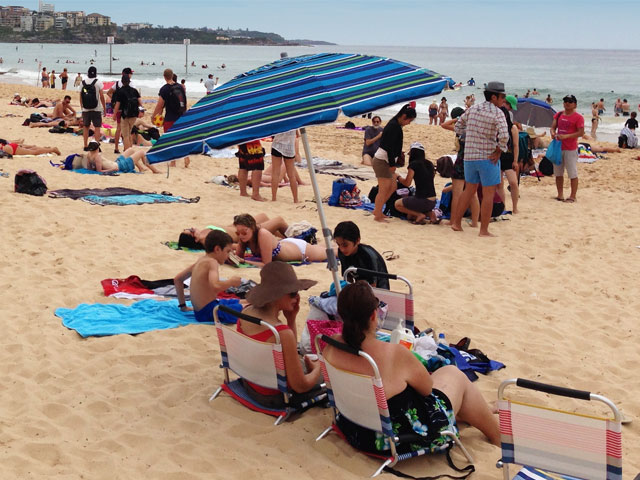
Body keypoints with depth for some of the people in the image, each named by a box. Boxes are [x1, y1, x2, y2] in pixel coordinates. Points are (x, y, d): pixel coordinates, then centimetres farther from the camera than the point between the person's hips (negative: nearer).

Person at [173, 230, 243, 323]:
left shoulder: (200, 261, 13)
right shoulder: (212, 262, -14)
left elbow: (177, 279, 23)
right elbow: (215, 286, -33)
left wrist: (182, 305, 26)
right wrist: (231, 281, -14)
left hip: (199, 311, 10)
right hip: (208, 311, -10)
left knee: (238, 301, 24)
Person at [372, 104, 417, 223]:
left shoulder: (395, 125, 13)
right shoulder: (394, 126, -18)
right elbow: (389, 147, -21)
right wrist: (392, 164, -17)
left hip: (383, 161, 10)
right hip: (381, 161, -10)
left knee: (392, 187, 15)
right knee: (383, 189, -4)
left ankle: (377, 210, 22)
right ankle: (378, 216, 4)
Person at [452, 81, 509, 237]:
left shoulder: (472, 109, 7)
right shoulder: (497, 113, -11)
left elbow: (458, 127, 15)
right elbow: (504, 136, -23)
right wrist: (499, 151, -11)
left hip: (469, 156, 6)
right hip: (488, 158, -6)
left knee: (469, 189, 20)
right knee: (488, 194, 2)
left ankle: (456, 222, 22)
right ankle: (484, 230, 4)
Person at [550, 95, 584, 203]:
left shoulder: (578, 117, -8)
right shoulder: (559, 115, 10)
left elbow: (581, 133, -13)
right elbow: (553, 127, 12)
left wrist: (566, 136, -22)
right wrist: (553, 133, -12)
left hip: (571, 149, -6)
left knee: (573, 174, -2)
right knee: (558, 173, 12)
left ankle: (572, 197, 5)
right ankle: (560, 195, 22)